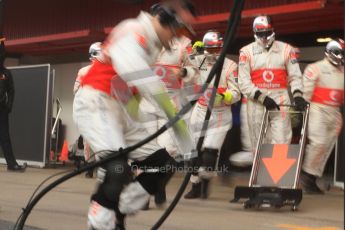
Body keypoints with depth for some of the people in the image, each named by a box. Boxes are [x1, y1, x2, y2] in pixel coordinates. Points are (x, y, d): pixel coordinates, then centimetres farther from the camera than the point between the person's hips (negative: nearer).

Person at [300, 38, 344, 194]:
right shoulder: (315, 68, -3)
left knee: (327, 147, 5)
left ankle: (311, 180, 11)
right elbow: (306, 91, -8)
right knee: (318, 142, -21)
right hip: (318, 110, -7)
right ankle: (307, 174, -6)